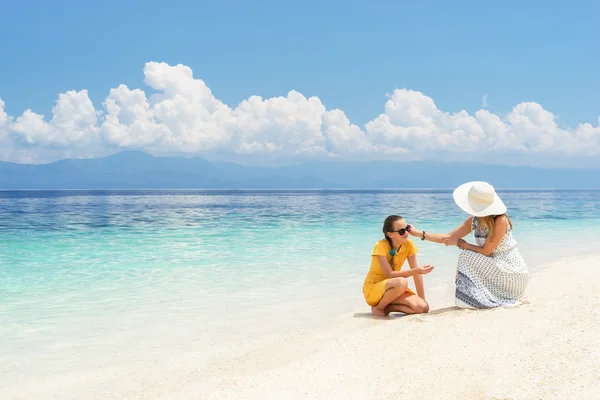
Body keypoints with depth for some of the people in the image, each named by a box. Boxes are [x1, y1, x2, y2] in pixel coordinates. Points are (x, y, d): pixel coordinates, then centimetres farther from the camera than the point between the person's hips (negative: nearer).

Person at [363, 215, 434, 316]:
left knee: (423, 307, -18)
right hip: (372, 289, -5)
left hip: (392, 287, 6)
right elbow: (389, 274, -26)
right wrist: (416, 270, -36)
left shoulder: (408, 244, -7)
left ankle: (388, 308, 1)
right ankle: (378, 307, -13)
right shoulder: (381, 246, -21)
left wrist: (422, 300, -7)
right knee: (402, 282, -36)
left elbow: (416, 273, -5)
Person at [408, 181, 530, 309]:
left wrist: (460, 243, -13)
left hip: (512, 271, -7)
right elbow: (449, 238, 2)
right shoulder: (474, 220, -1)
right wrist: (419, 233, -2)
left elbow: (486, 251, -21)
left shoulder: (500, 220, -23)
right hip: (495, 267, 8)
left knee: (468, 256, -19)